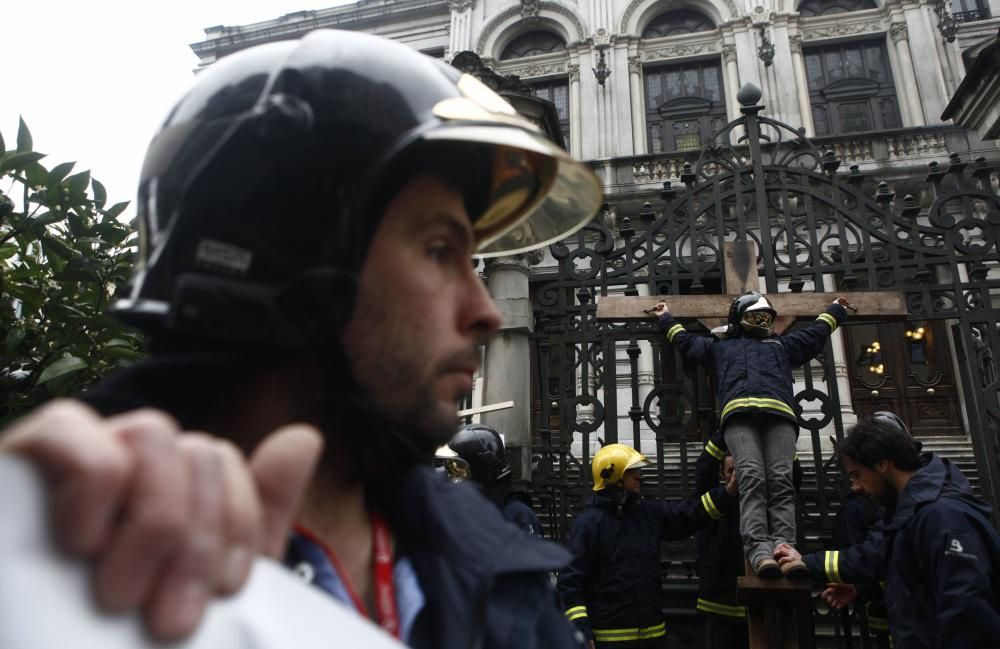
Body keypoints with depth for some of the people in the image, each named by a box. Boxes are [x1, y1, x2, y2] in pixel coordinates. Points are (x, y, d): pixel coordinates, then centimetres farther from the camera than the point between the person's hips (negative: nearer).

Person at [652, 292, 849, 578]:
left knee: (781, 481, -19)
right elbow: (686, 341, 43)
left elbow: (816, 333, 52)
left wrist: (834, 310, 64)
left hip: (779, 415, 2)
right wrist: (666, 319, 52)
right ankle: (759, 549, -35)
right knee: (751, 479, -23)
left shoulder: (783, 345, 42)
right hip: (739, 415, -2)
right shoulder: (721, 347, 37)